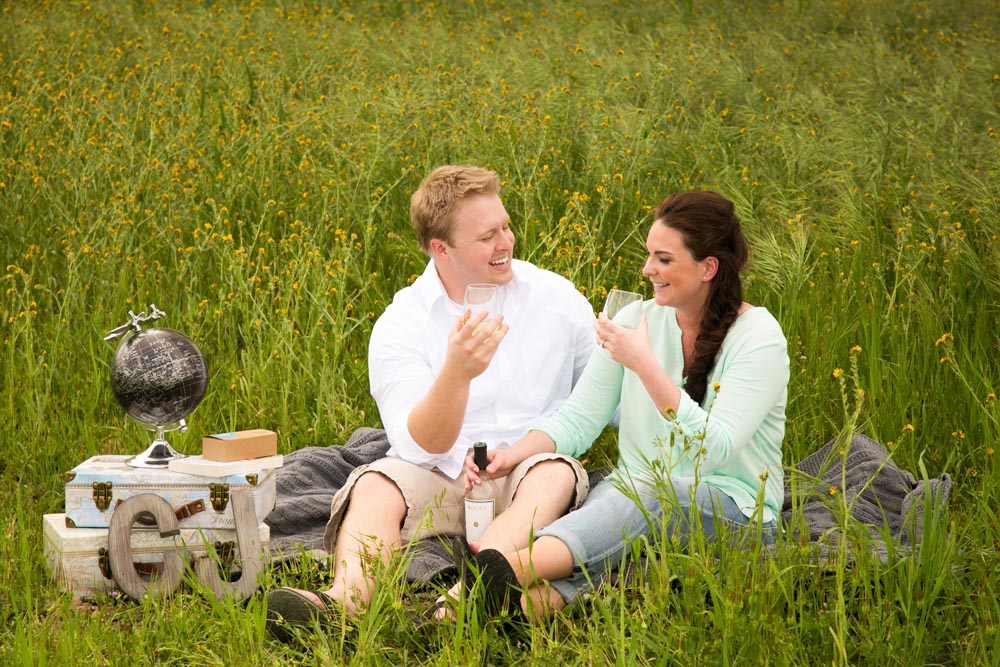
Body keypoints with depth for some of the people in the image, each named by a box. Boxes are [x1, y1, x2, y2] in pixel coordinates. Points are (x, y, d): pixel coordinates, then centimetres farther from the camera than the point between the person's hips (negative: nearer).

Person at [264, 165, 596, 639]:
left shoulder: (558, 299, 4)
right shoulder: (399, 326, -3)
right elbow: (420, 446, -15)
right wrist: (456, 373, -32)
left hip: (531, 471, 1)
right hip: (438, 477, 0)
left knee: (556, 475, -34)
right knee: (374, 486, -31)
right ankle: (346, 598, -62)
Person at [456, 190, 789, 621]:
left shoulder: (759, 338, -8)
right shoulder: (637, 319, 7)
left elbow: (715, 448, -20)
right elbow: (577, 419, 5)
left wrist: (644, 364, -24)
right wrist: (511, 455, -14)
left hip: (734, 511, -5)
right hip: (636, 493, 5)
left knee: (650, 489, -37)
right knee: (602, 500, -32)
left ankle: (509, 570, -59)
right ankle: (542, 596, -61)